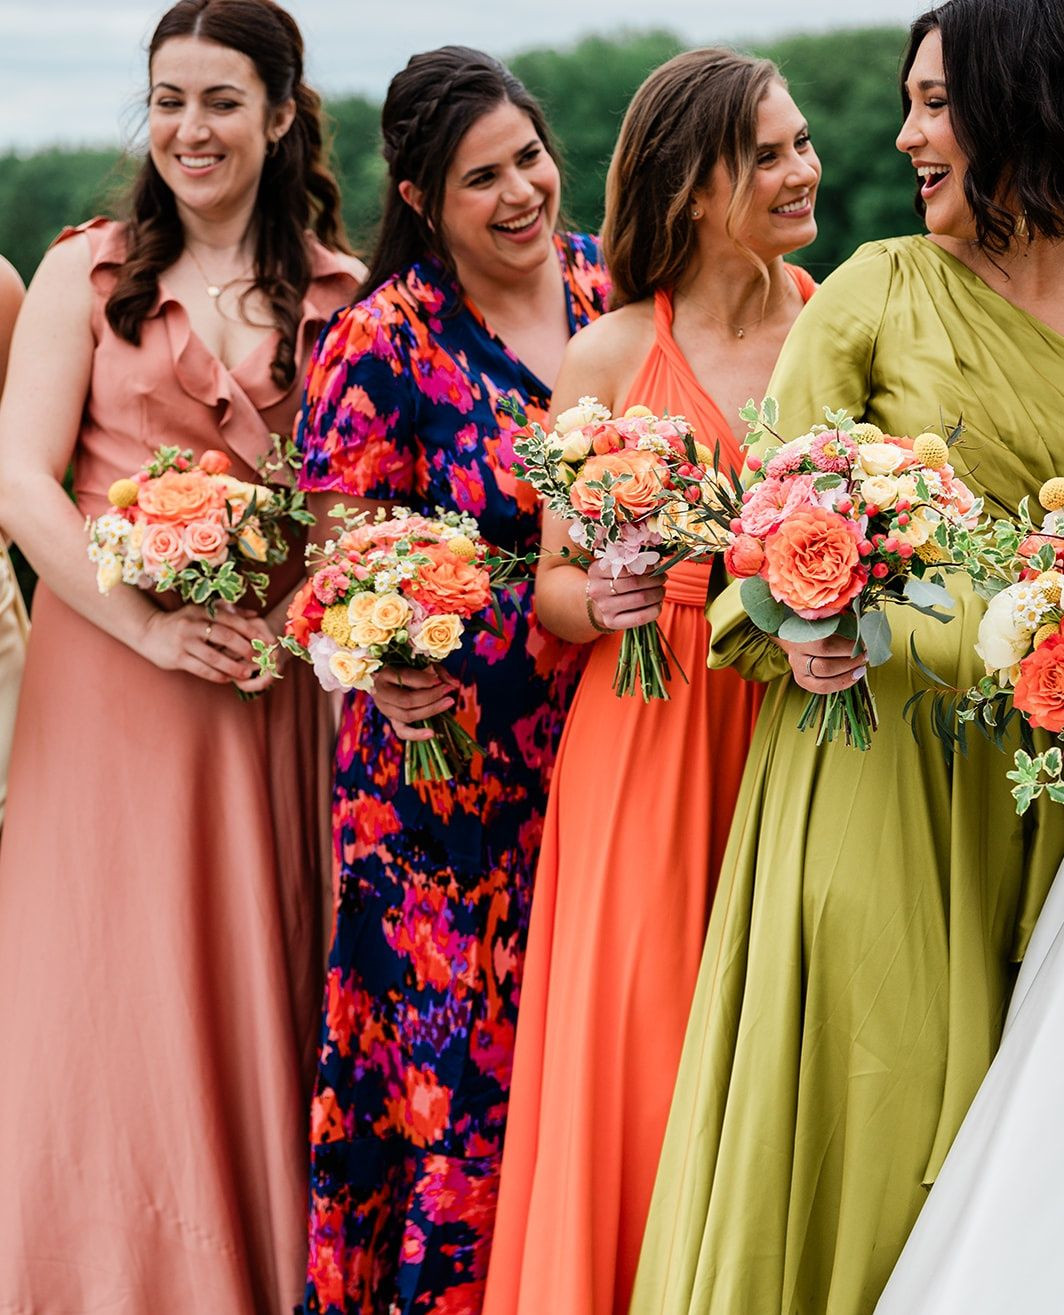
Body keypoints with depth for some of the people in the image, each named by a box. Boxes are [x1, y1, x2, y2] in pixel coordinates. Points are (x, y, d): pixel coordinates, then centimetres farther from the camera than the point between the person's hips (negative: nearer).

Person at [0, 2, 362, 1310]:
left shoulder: (343, 294, 8)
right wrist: (149, 622, -14)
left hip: (275, 686, 1)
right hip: (108, 676, -1)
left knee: (257, 995, 5)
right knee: (109, 997, 1)